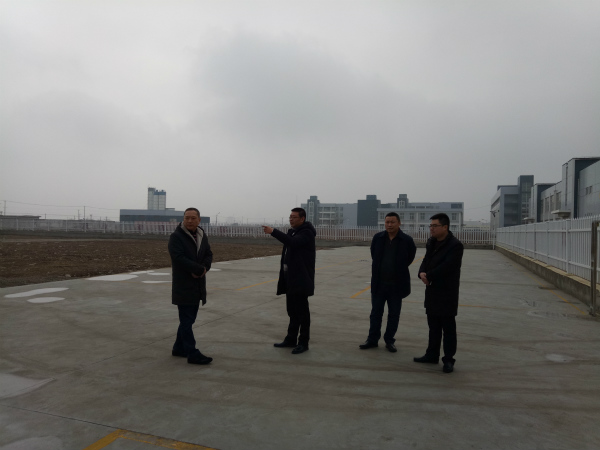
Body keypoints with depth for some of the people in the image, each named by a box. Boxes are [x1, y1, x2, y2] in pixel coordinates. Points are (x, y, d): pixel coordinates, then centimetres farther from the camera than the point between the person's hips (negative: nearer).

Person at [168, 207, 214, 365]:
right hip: (183, 286, -7)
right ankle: (192, 354, 0)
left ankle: (179, 348, 29)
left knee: (188, 319, 16)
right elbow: (179, 258, -21)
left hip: (197, 285, 7)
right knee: (187, 320, -3)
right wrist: (200, 269, -20)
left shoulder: (202, 236, 10)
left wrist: (203, 268, -13)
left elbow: (208, 255, 8)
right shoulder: (176, 237, -11)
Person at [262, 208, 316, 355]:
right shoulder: (292, 232, 16)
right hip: (290, 279, 9)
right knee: (292, 311, 15)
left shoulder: (306, 233, -12)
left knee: (302, 311, -1)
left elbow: (293, 242, -32)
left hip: (300, 280, -9)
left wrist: (273, 232, -36)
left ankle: (303, 342, 8)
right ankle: (291, 339, 25)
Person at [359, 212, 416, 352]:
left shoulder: (407, 240, -8)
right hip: (379, 283, 2)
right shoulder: (377, 238, -1)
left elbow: (409, 258, 5)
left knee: (394, 315, 9)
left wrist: (398, 270, 7)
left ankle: (389, 341, 23)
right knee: (375, 313, 11)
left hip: (396, 284, -2)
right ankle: (372, 339, 22)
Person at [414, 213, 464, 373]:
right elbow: (426, 261, 9)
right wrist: (422, 273, -13)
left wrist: (428, 277, -17)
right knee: (433, 326, 16)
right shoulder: (431, 242, 10)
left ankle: (448, 360, 12)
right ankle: (432, 355, 27)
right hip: (432, 291, 8)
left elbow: (446, 267, -23)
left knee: (448, 328, 2)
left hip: (447, 292, -7)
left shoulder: (455, 245, -15)